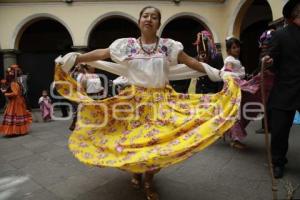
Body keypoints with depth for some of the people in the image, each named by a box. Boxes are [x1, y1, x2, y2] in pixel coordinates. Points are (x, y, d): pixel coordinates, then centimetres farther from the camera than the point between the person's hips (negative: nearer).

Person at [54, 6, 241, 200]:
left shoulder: (169, 45, 1)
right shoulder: (126, 44, 0)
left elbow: (190, 62, 1)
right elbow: (101, 54, -1)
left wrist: (218, 73, -1)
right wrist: (74, 59, -5)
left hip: (162, 100, 1)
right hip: (135, 99, 0)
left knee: (158, 139, 1)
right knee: (133, 138, 5)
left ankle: (148, 181, 25)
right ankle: (136, 172, 35)